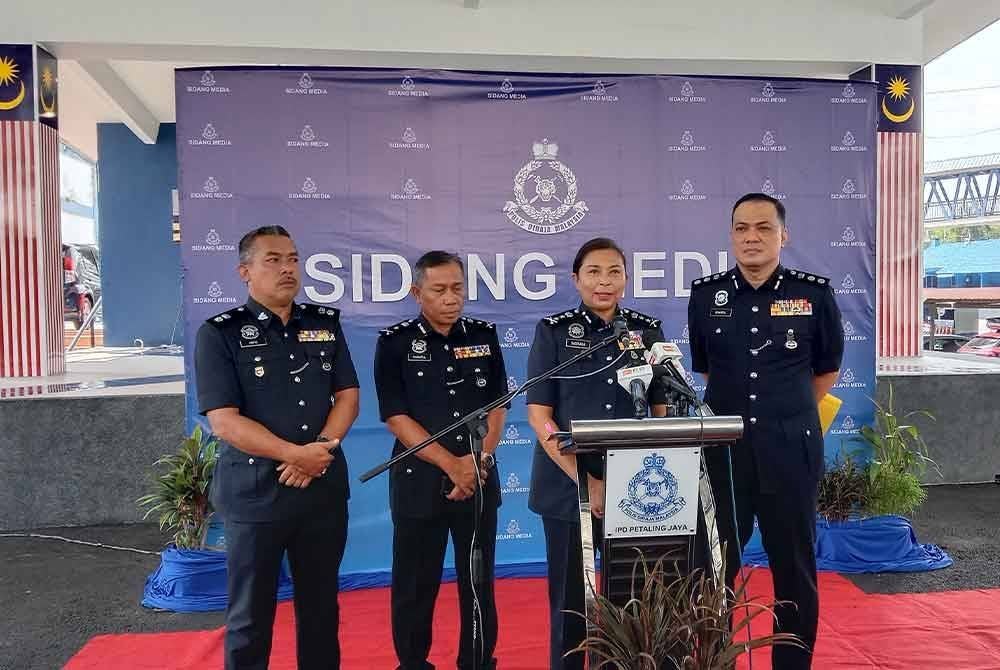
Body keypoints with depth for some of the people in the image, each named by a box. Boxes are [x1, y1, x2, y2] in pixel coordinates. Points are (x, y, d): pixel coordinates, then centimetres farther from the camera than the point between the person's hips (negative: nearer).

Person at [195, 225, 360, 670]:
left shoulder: (326, 323, 7)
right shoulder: (220, 333, -5)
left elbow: (348, 396, 4)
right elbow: (223, 421, -12)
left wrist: (320, 451, -13)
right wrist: (295, 453, -19)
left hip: (325, 489, 4)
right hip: (254, 494, -3)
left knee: (321, 606, 16)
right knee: (250, 614, 10)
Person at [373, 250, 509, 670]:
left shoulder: (485, 336, 4)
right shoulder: (395, 343, -4)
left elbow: (497, 407, 5)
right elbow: (396, 418, -9)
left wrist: (479, 460, -10)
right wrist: (452, 465, -15)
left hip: (481, 481, 2)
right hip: (419, 482, -2)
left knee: (479, 582, 12)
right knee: (415, 587, 8)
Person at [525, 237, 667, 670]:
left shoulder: (648, 330, 6)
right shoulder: (554, 330, -2)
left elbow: (661, 411, 10)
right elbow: (539, 415, -6)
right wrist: (585, 481, -14)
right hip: (568, 486, -2)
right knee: (570, 596, 6)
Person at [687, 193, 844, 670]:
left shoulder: (814, 294, -3)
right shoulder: (704, 295, 1)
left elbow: (827, 368, 12)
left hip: (792, 452, 0)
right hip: (723, 450, 1)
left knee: (795, 568, 11)